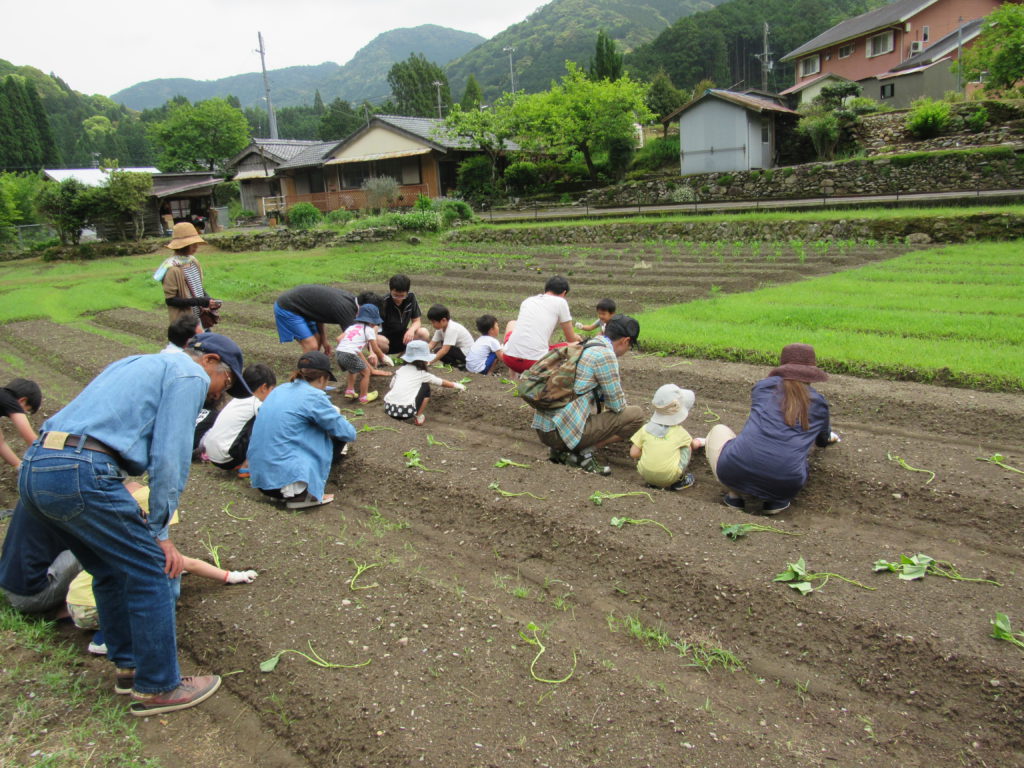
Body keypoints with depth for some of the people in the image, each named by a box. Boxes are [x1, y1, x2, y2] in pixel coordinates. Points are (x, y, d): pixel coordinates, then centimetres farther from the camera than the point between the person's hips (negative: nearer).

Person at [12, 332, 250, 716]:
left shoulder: (137, 364, 30)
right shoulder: (189, 375, 2)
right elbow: (169, 459, -7)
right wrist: (159, 532, 0)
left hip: (32, 469, 10)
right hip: (81, 473, -10)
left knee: (112, 571, 22)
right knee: (150, 572, 2)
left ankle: (129, 665, 34)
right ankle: (158, 688, 12)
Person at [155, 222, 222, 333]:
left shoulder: (193, 262, 5)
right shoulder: (173, 269, -18)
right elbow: (170, 300, -17)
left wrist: (208, 300, -1)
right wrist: (199, 301, -22)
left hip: (201, 318, 8)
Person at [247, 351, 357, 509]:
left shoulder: (281, 390, 12)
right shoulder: (314, 396, -10)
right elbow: (349, 434, -2)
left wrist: (331, 415, 29)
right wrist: (336, 418, 20)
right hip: (285, 478, -8)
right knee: (337, 437, 9)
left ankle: (294, 490, 9)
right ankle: (302, 493, -2)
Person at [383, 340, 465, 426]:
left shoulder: (401, 369, 15)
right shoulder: (423, 374, 7)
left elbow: (391, 386, 18)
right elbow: (441, 382, 20)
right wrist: (456, 385, 37)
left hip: (388, 408, 4)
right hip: (406, 411, -4)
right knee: (426, 387, 15)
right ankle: (418, 417, 12)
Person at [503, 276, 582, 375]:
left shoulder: (527, 301, 20)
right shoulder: (560, 302, 5)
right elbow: (571, 339, 12)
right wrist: (576, 337, 39)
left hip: (510, 359, 5)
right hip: (535, 361, -5)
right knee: (576, 345, 13)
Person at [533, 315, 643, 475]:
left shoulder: (583, 347, 19)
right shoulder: (606, 354, -9)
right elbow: (617, 405, -3)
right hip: (566, 430, -9)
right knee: (636, 414, -2)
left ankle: (562, 450, 12)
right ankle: (584, 453, -6)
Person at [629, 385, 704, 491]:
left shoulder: (646, 428, 5)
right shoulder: (679, 432, 3)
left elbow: (633, 453, 2)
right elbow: (693, 445, 24)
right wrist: (697, 443, 48)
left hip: (645, 475, 3)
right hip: (669, 477, -2)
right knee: (687, 447, 15)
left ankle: (653, 483, 20)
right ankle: (680, 480, 21)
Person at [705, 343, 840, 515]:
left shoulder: (763, 386, 15)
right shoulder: (818, 403, 16)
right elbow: (822, 441, 38)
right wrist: (828, 436, 66)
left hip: (737, 471, -1)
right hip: (785, 483, 2)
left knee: (718, 430, 29)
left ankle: (734, 495, 10)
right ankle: (776, 500, 9)